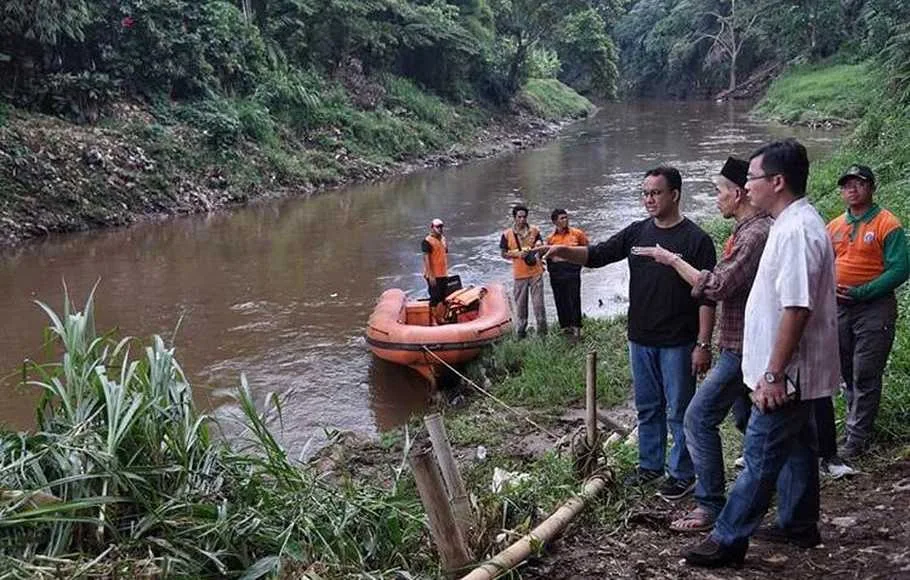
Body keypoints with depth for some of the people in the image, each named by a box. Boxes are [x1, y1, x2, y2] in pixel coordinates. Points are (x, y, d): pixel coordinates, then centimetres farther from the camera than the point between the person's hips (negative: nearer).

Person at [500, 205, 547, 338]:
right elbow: (504, 254, 4)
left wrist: (539, 245, -5)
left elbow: (541, 247, 18)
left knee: (538, 302, 0)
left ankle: (542, 329, 9)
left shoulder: (534, 231, 6)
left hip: (536, 272, 1)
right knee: (520, 303, 3)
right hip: (519, 273, -1)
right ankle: (520, 331, 12)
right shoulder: (507, 234, 0)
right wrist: (517, 254, -11)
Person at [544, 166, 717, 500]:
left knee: (679, 410, 4)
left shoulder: (695, 239, -11)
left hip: (677, 343, -6)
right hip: (641, 340, 6)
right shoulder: (637, 232, 6)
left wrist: (703, 343, -16)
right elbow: (597, 255, 4)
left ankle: (683, 474, 17)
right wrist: (563, 252, -16)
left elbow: (707, 296, -12)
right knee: (647, 407, 17)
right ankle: (650, 465, 31)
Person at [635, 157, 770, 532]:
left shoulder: (756, 234, -20)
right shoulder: (749, 229, 13)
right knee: (747, 418, 20)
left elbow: (717, 287, -23)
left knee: (700, 417, -10)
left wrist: (673, 261, -14)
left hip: (742, 347, -10)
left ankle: (710, 505, -6)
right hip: (741, 344, 11)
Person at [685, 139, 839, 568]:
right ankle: (798, 525, 32)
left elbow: (796, 308, -27)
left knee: (760, 457, -3)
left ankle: (728, 540, 4)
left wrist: (773, 374, -25)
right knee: (795, 448, 19)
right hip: (794, 373, 10)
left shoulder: (796, 231, -23)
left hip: (785, 375, -10)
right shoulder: (795, 224, 11)